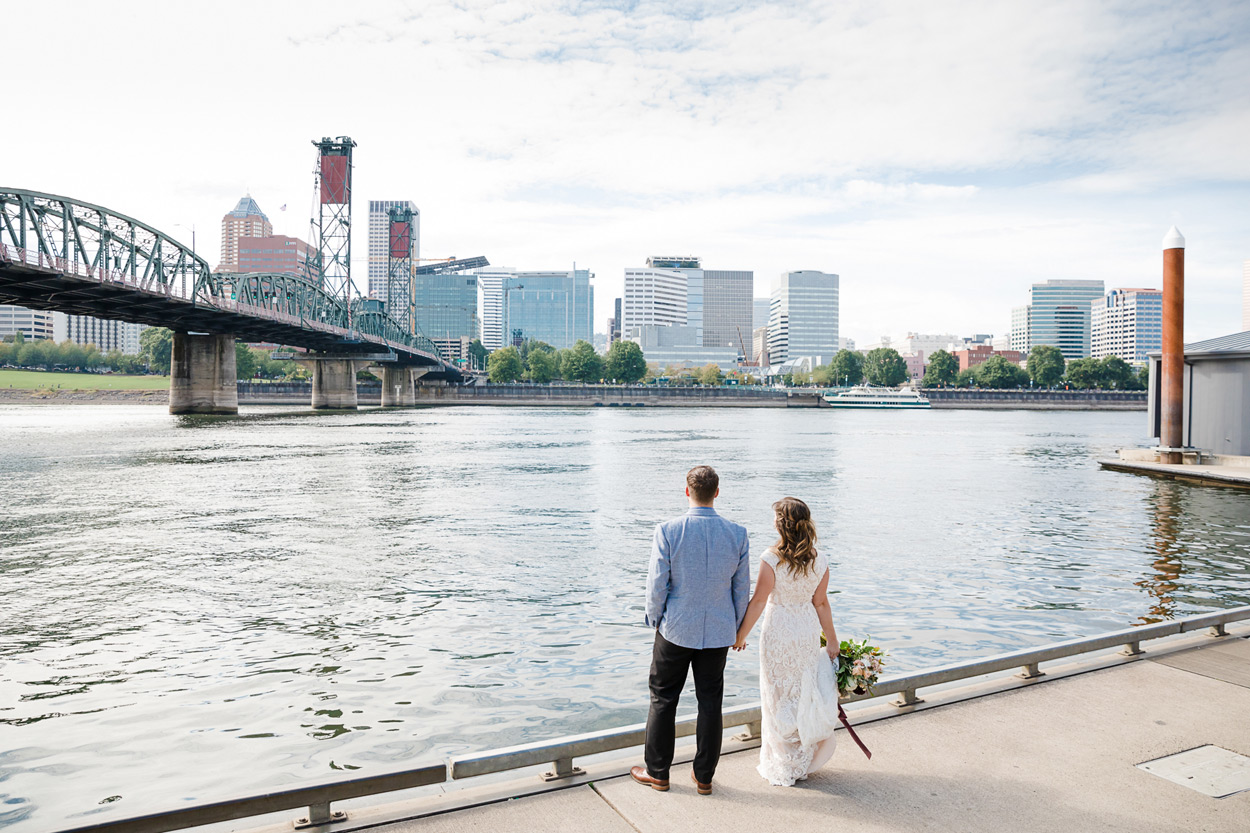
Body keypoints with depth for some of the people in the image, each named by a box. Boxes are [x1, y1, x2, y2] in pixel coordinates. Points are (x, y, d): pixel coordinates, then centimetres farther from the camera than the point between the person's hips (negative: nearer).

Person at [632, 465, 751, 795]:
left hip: (676, 631, -2)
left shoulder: (667, 531, -16)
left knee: (663, 700, 14)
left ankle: (657, 772, 25)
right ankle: (704, 776, 24)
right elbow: (742, 589, 0)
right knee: (710, 703, 14)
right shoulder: (738, 534, -8)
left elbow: (657, 585, -12)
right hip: (719, 633, 2)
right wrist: (735, 629, 13)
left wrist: (654, 619, 6)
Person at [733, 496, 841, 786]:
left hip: (778, 632, -4)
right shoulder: (819, 562, -6)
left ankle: (784, 767, 23)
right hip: (809, 632, 4)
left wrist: (741, 635, -3)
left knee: (780, 696, 11)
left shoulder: (771, 559, -19)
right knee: (805, 694, 18)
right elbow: (821, 603, 0)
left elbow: (758, 601, -14)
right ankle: (805, 760, 31)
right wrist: (832, 641, 10)